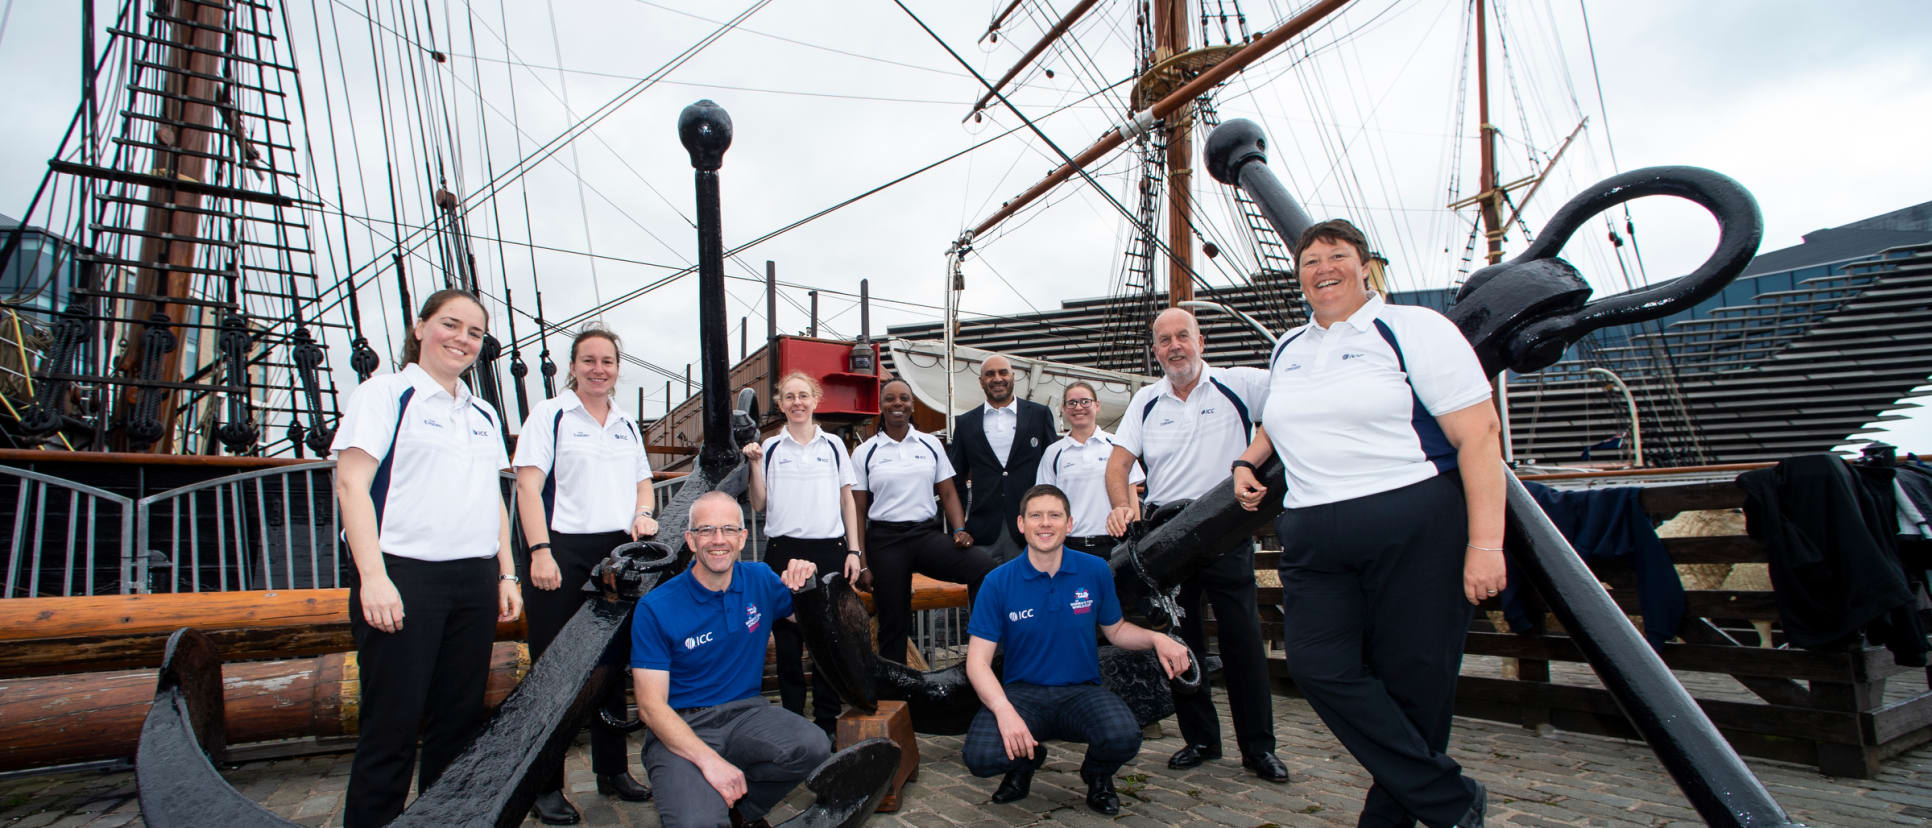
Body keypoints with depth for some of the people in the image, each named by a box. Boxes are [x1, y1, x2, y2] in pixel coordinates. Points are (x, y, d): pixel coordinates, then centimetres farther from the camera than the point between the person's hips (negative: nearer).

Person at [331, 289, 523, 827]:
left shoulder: (483, 415, 19)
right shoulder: (386, 394, 1)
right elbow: (351, 483, -7)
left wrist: (506, 574, 14)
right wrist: (373, 577, -16)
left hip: (474, 581, 6)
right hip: (403, 574, -5)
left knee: (460, 720, 9)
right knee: (392, 726, -2)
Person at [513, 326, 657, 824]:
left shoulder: (627, 425, 15)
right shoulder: (550, 415, -1)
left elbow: (643, 483, 22)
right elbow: (528, 485, -9)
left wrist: (643, 514, 0)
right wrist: (540, 551, -19)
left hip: (618, 553, 6)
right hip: (564, 551, -5)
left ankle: (612, 771, 25)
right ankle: (547, 787, 11)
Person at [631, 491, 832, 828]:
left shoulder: (761, 580, 3)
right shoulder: (655, 608, -9)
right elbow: (651, 705, -12)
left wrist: (807, 583, -5)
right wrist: (708, 760, -25)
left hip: (746, 713, 4)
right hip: (680, 727, -4)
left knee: (815, 748, -26)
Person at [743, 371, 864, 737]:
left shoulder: (833, 446, 8)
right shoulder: (769, 448, 7)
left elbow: (847, 500, 10)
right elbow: (759, 504, 6)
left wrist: (854, 550, 4)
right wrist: (755, 464, -6)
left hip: (829, 550, 0)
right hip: (783, 551, 0)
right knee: (787, 637, 4)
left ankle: (827, 720, 15)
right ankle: (792, 717, 16)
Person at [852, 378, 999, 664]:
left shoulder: (930, 445, 10)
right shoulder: (864, 453, 5)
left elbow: (948, 493, 11)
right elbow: (858, 511, 4)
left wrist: (959, 530, -8)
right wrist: (860, 563, -2)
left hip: (927, 533, 1)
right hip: (884, 540, -1)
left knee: (984, 565, -25)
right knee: (892, 624, 4)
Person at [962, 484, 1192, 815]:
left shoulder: (1096, 571, -1)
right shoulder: (998, 582, -7)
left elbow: (1116, 629, 15)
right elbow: (978, 660, -8)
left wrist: (1157, 639, -7)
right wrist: (1004, 710, -26)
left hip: (1082, 691, 1)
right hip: (1022, 692, 0)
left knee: (1124, 737, -31)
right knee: (980, 757, -28)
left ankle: (1097, 775, 9)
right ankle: (1027, 759, 12)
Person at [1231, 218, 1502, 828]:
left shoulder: (1411, 328, -1)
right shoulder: (1287, 350, 18)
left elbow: (1479, 433, -7)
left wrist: (1486, 543, -15)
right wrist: (1248, 461, 17)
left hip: (1416, 530, -5)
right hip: (1313, 540, 5)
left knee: (1413, 680, 1)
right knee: (1318, 665, -8)